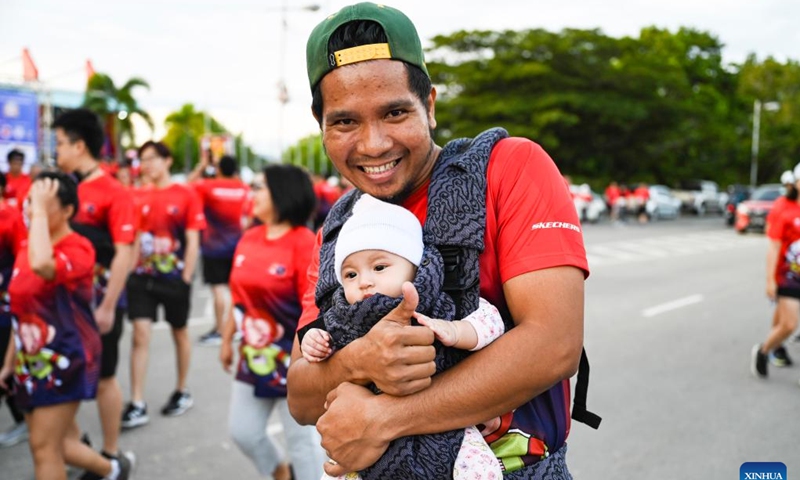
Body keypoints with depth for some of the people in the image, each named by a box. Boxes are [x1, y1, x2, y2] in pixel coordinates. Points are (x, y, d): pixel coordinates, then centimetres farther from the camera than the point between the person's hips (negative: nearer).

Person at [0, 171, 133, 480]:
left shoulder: (77, 249, -16)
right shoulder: (27, 248, 7)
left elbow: (41, 265, -41)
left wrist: (41, 211, -30)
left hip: (64, 362, -8)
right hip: (31, 363, 8)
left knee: (44, 447, -3)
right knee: (57, 443, 15)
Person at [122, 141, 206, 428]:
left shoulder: (186, 196, -5)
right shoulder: (140, 197, 5)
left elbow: (192, 242, -6)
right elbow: (135, 238, 10)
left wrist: (186, 278, -10)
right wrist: (131, 271, 2)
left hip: (174, 277, -3)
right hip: (143, 276, 3)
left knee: (179, 333, 13)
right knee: (140, 335, -3)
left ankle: (182, 393, 30)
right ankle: (137, 405, 1)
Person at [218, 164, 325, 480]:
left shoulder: (303, 242, -17)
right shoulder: (248, 239, 3)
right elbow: (239, 298, 12)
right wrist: (227, 341, 16)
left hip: (292, 361, -7)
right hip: (253, 359, 7)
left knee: (302, 438, 7)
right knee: (242, 431, 16)